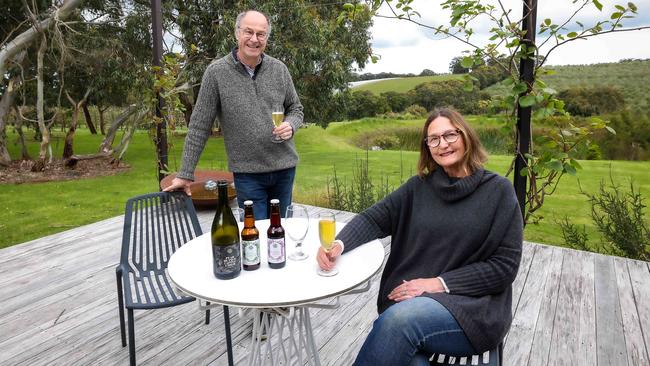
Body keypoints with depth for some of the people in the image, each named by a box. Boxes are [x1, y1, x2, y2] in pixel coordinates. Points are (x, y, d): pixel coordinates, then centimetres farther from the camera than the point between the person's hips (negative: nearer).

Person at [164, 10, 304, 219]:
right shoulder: (217, 72, -7)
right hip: (248, 172, -3)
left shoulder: (279, 69, 2)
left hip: (284, 167, 3)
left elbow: (295, 108, 13)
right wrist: (185, 174, -5)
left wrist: (290, 125, -11)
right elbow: (199, 127, -5)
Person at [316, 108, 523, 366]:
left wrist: (441, 283, -12)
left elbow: (505, 266, -3)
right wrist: (339, 243, -16)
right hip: (409, 298, 1)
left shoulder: (498, 190, 0)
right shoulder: (419, 186, 8)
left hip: (472, 306, -1)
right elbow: (373, 219, 5)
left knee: (401, 318, -31)